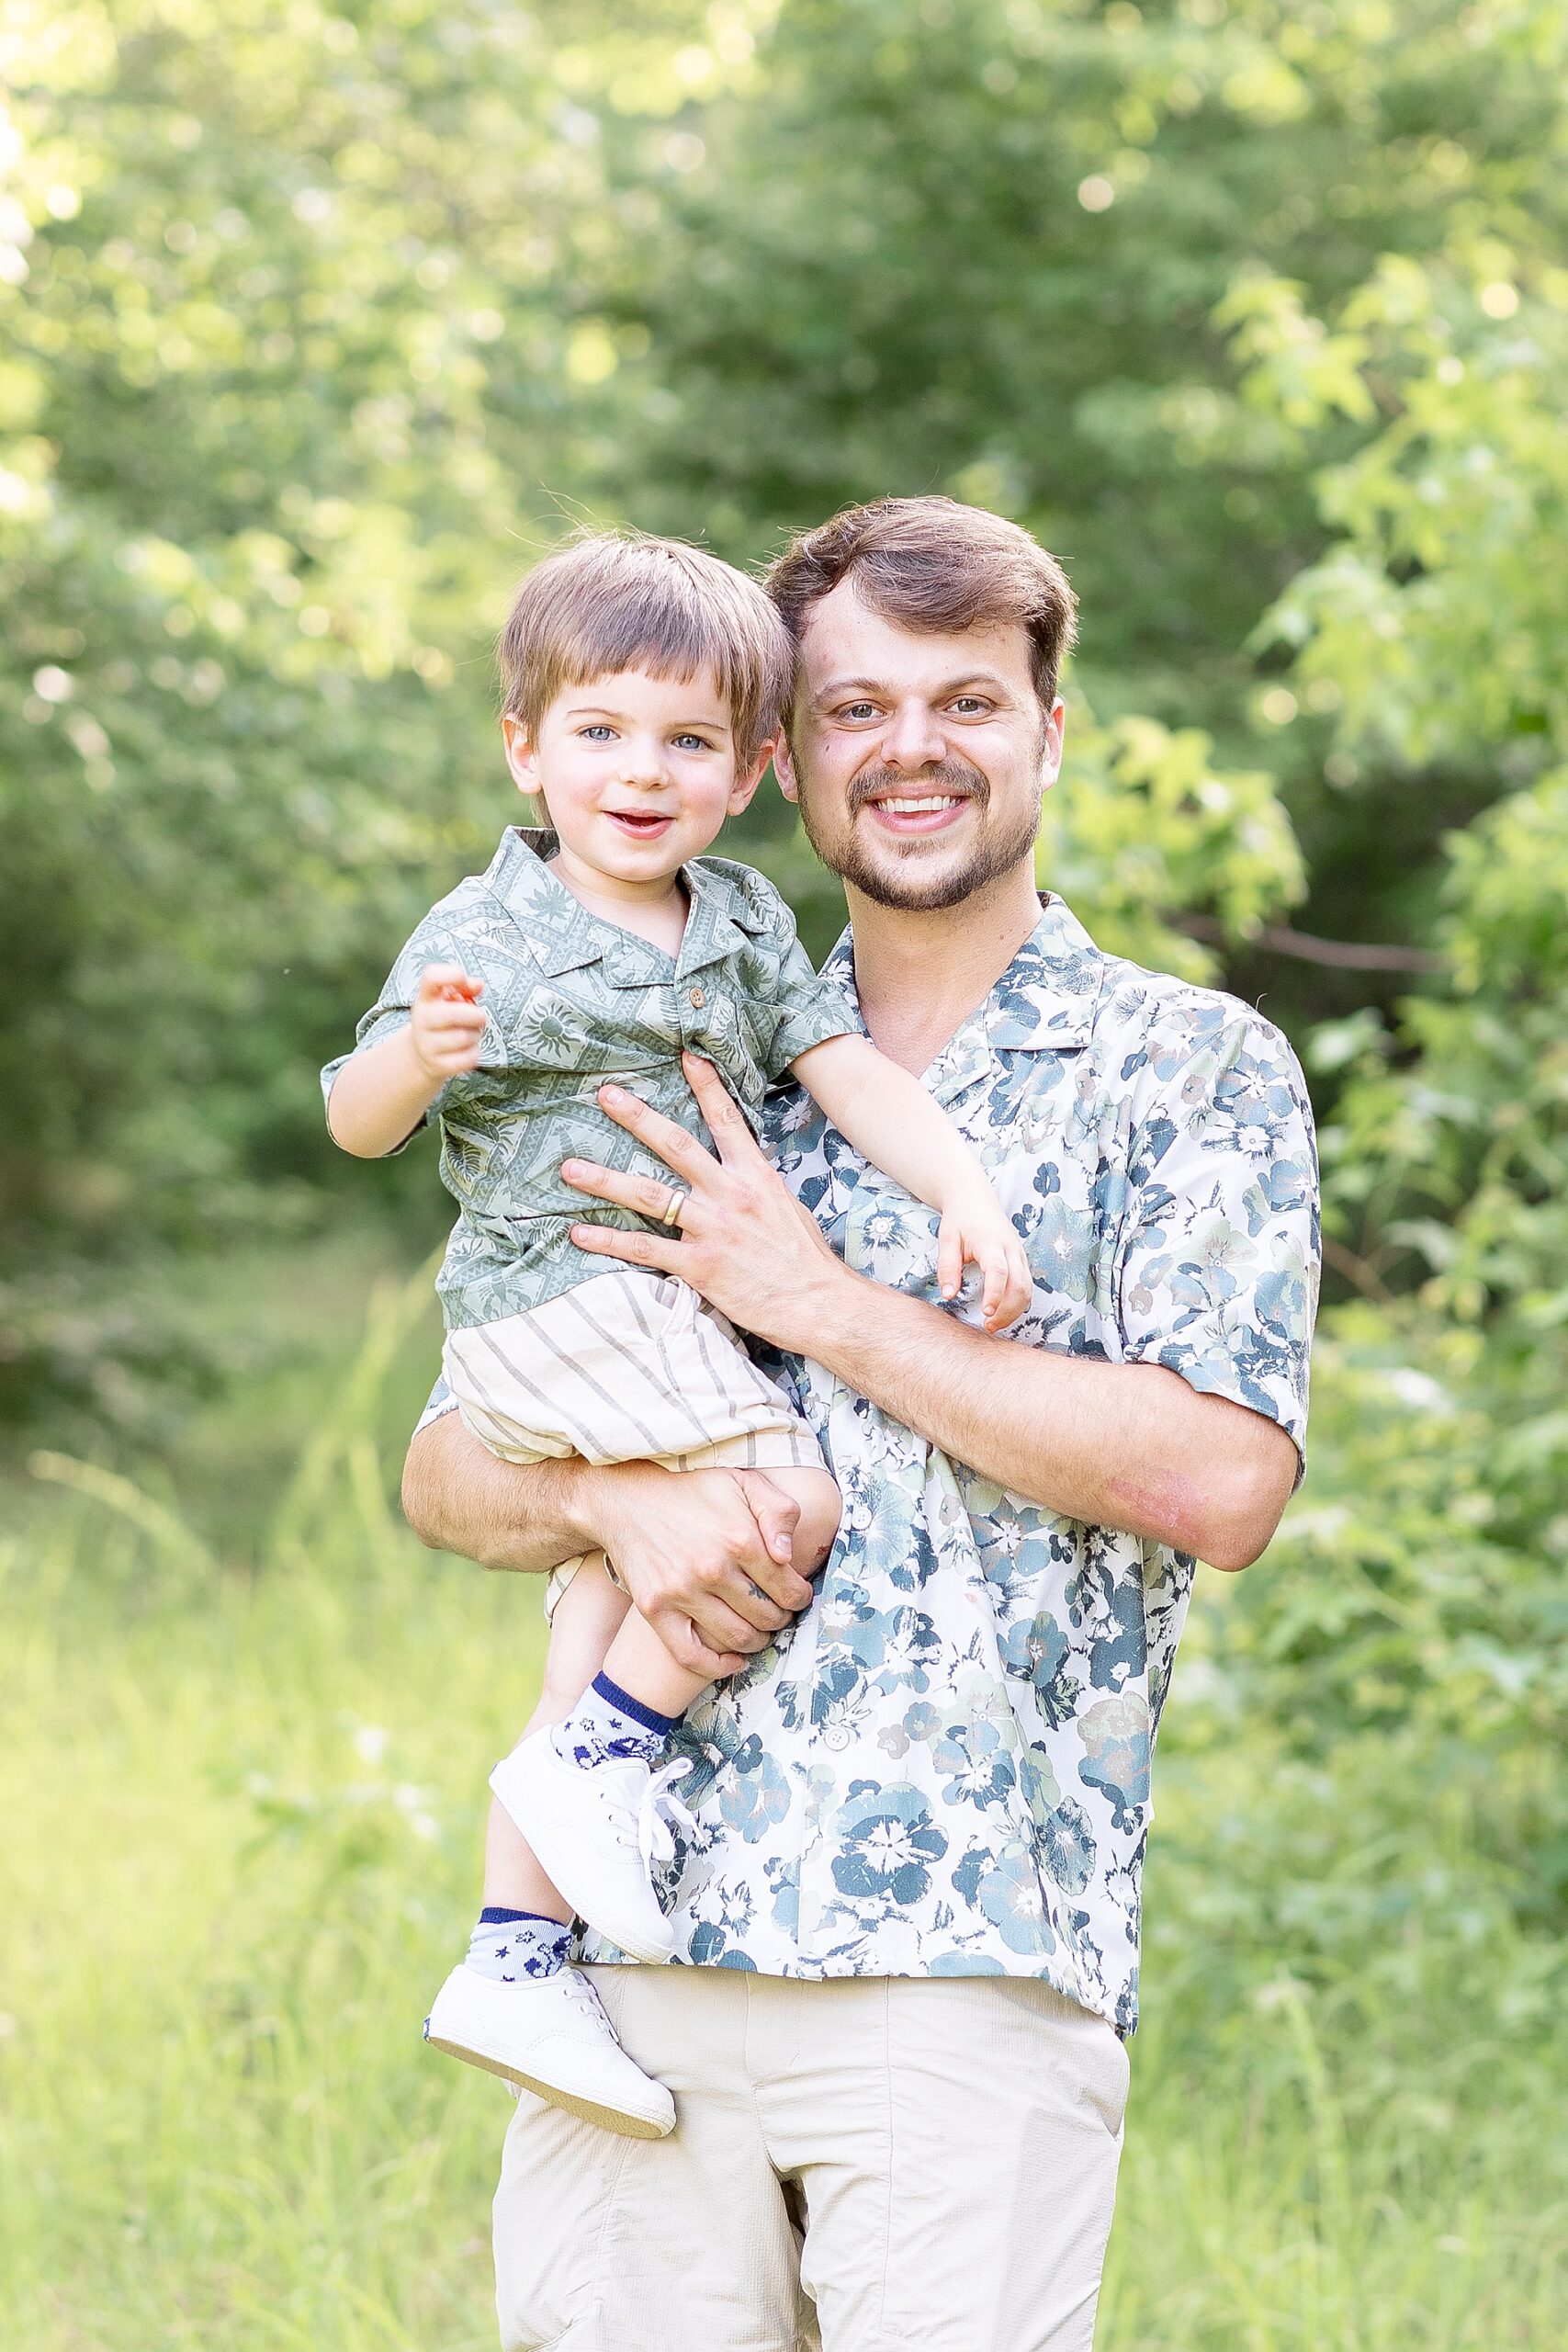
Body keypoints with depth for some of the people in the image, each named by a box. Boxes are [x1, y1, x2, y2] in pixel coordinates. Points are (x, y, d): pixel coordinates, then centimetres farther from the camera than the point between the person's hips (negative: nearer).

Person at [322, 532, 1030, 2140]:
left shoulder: (744, 924, 9)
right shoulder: (489, 935, -9)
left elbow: (848, 1068, 7)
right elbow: (353, 1119, -7)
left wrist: (967, 1196, -7)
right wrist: (416, 1057, -30)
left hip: (670, 1313, 7)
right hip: (560, 1298, -7)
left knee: (606, 1613, 7)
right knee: (787, 1503, -20)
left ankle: (516, 1958, 12)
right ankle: (599, 1757, -8)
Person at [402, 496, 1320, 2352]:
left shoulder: (1187, 1068, 5)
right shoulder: (701, 1079, 17)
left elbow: (1222, 1481, -9)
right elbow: (448, 1474, 17)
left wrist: (821, 1303, -7)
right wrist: (616, 1498, -7)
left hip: (970, 1963, -3)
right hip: (631, 1943, 4)